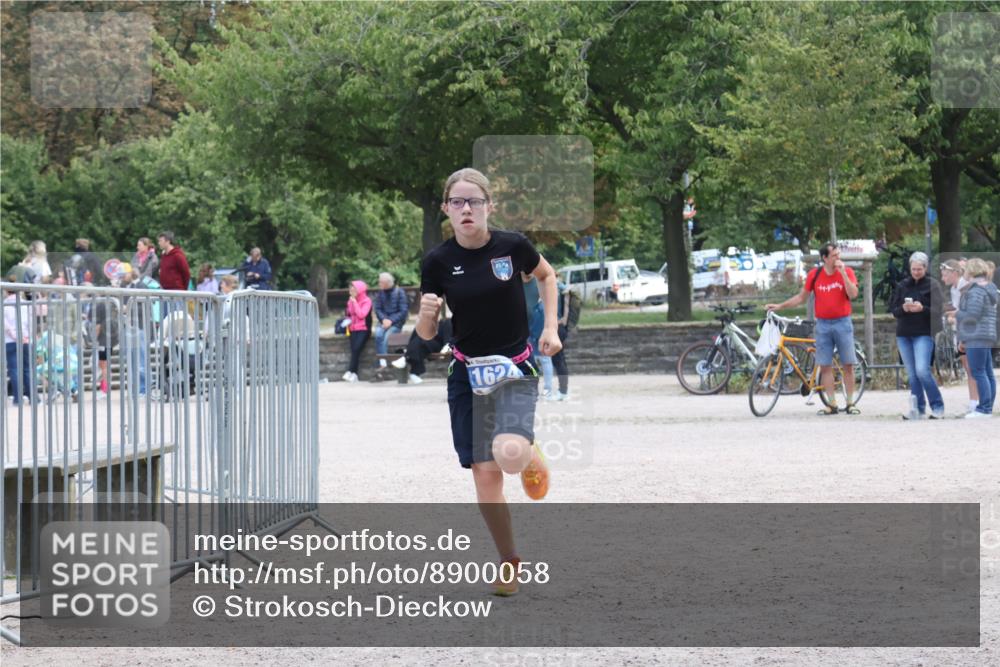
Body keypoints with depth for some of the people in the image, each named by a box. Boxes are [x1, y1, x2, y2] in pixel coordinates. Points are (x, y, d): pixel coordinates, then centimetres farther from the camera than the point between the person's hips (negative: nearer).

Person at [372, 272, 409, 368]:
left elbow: (403, 311, -9)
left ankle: (383, 363, -26)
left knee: (386, 336, -29)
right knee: (378, 335, -27)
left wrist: (391, 321, -19)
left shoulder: (399, 292, -6)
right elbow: (377, 309, 4)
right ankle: (383, 363, -31)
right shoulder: (380, 293, 5)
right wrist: (383, 319, -15)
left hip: (396, 321, -3)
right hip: (384, 320, 3)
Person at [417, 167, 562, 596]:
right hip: (468, 375, 2)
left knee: (509, 453, -27)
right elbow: (427, 334, 1)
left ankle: (530, 455, 12)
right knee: (484, 473, -2)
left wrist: (550, 326, 3)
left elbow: (547, 275, 14)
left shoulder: (512, 246, -8)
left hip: (515, 369, -2)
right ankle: (509, 562, 17)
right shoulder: (438, 261, -6)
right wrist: (426, 314, -22)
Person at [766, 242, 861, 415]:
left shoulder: (847, 271, -2)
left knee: (848, 365, -2)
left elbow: (853, 294, -15)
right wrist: (779, 306, 6)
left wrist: (842, 272, -19)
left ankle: (850, 404, 5)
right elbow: (801, 297, 11)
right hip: (823, 324, 2)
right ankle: (832, 404, 4)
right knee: (825, 366, -1)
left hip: (842, 323, -2)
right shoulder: (814, 275, 2)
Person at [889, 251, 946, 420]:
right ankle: (918, 410, 11)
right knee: (912, 374, 6)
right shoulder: (902, 285, 12)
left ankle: (938, 408, -7)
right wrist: (903, 309, -12)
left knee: (922, 370, -17)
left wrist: (922, 309, -24)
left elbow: (938, 310, -7)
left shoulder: (932, 285, -1)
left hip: (923, 334, -5)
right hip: (904, 335, 5)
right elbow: (893, 310, 10)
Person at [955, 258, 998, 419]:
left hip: (977, 338, -10)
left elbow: (972, 315, -21)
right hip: (987, 337, 10)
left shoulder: (976, 291, -14)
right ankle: (988, 407, 13)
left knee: (978, 372, -10)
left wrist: (957, 315, -2)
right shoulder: (989, 289, 18)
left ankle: (984, 408, -14)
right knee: (988, 373, 10)